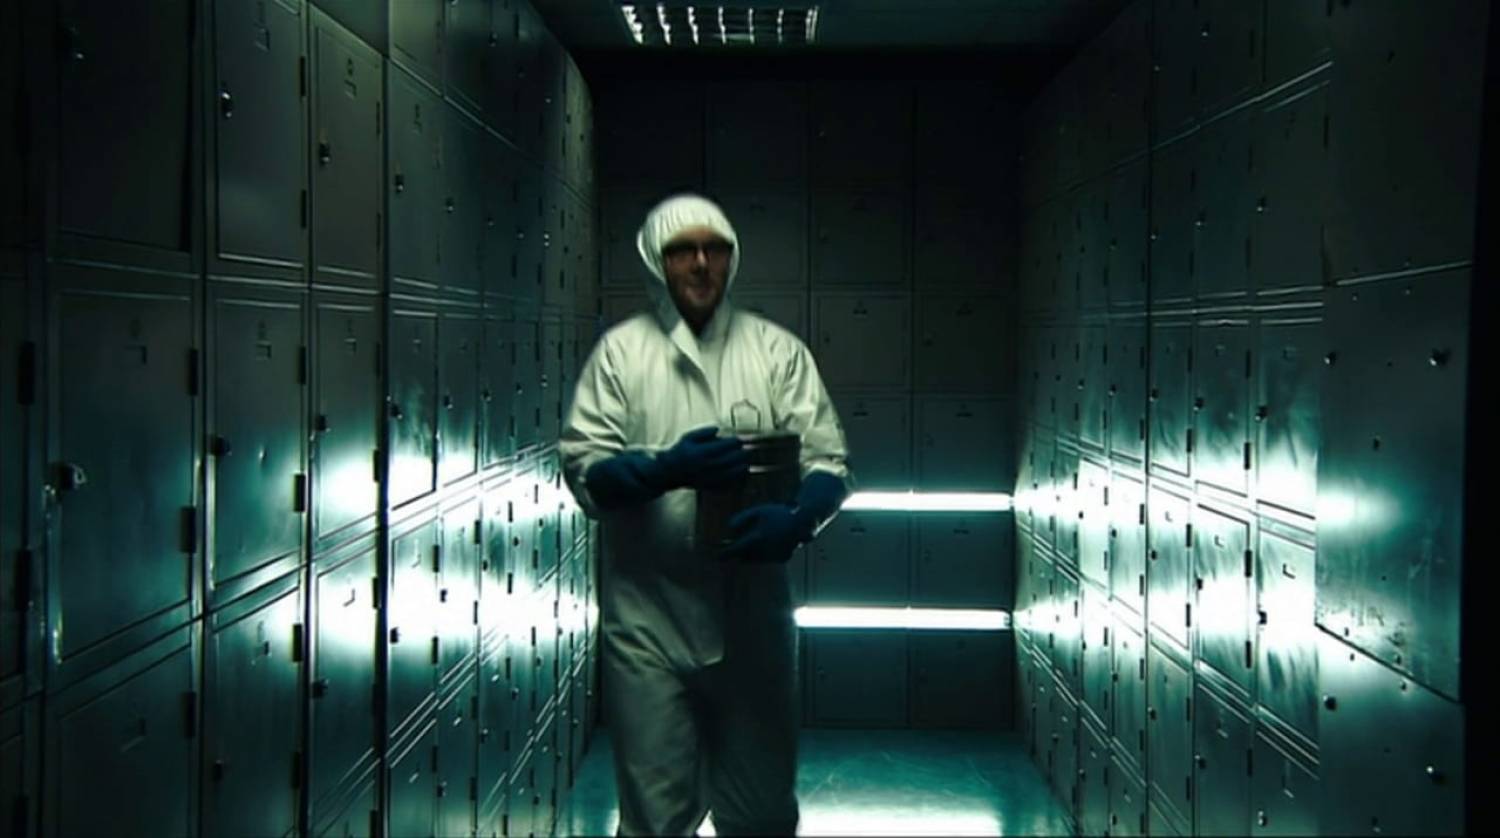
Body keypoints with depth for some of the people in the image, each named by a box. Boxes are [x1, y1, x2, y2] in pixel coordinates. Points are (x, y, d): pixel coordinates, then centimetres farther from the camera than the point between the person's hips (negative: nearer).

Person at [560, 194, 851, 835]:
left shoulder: (777, 349, 6)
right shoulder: (620, 350, 3)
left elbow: (829, 463, 0)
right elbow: (584, 470, -3)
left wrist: (795, 521, -22)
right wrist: (670, 468, -22)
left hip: (753, 622, 1)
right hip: (649, 625, -1)